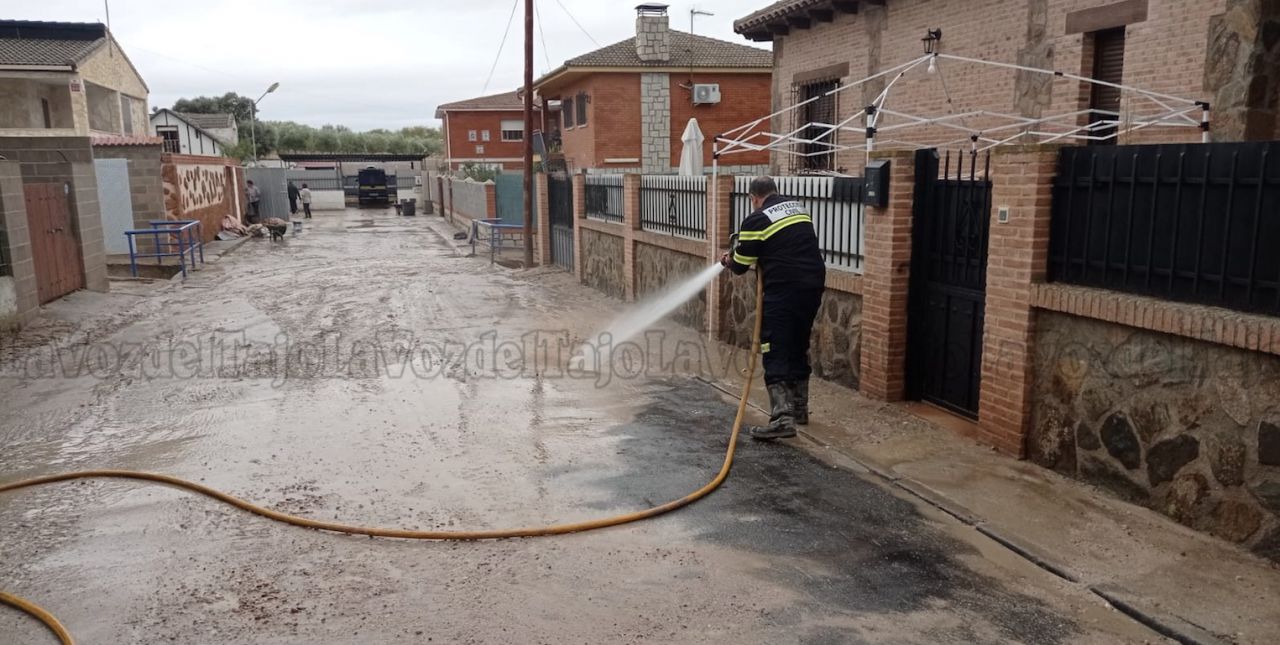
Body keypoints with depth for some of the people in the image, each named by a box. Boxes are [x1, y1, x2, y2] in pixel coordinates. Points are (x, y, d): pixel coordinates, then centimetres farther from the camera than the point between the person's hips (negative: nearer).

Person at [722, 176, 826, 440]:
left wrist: (729, 261, 24)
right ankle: (799, 408, 29)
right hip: (813, 287, 7)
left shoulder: (756, 220, -5)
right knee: (799, 348, 19)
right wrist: (764, 257, 31)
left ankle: (782, 419, -14)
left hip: (784, 291, -7)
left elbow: (740, 266, 2)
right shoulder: (799, 208, 16)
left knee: (776, 353, -5)